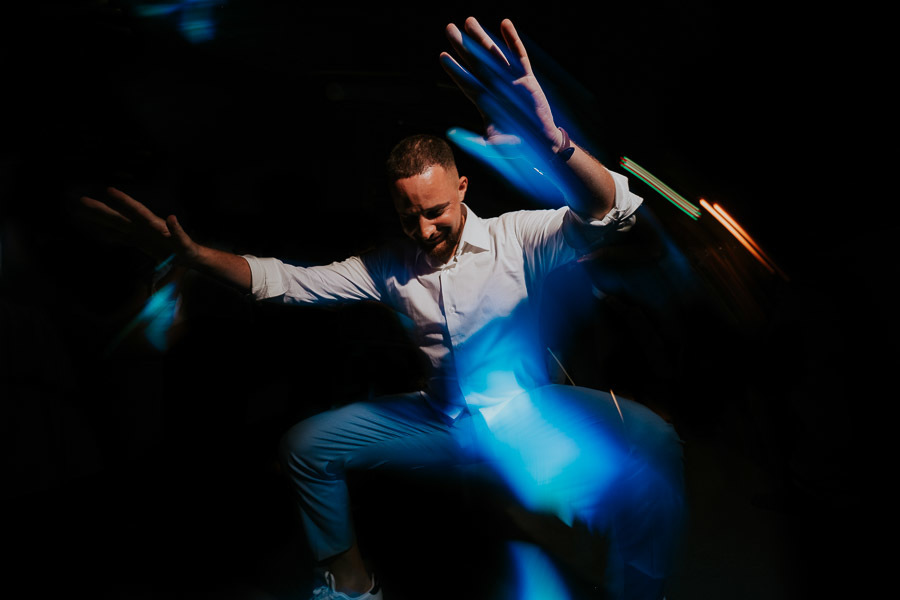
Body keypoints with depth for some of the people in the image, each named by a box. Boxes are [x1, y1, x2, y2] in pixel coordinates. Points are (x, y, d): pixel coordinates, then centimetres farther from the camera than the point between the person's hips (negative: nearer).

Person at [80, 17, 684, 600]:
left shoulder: (514, 238, -14)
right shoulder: (389, 266, -2)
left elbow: (609, 212, -31)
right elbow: (285, 280, -2)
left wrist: (552, 143, -54)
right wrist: (190, 251, -18)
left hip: (525, 409, -4)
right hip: (443, 417, 4)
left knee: (650, 441, -33)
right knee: (305, 445, 0)